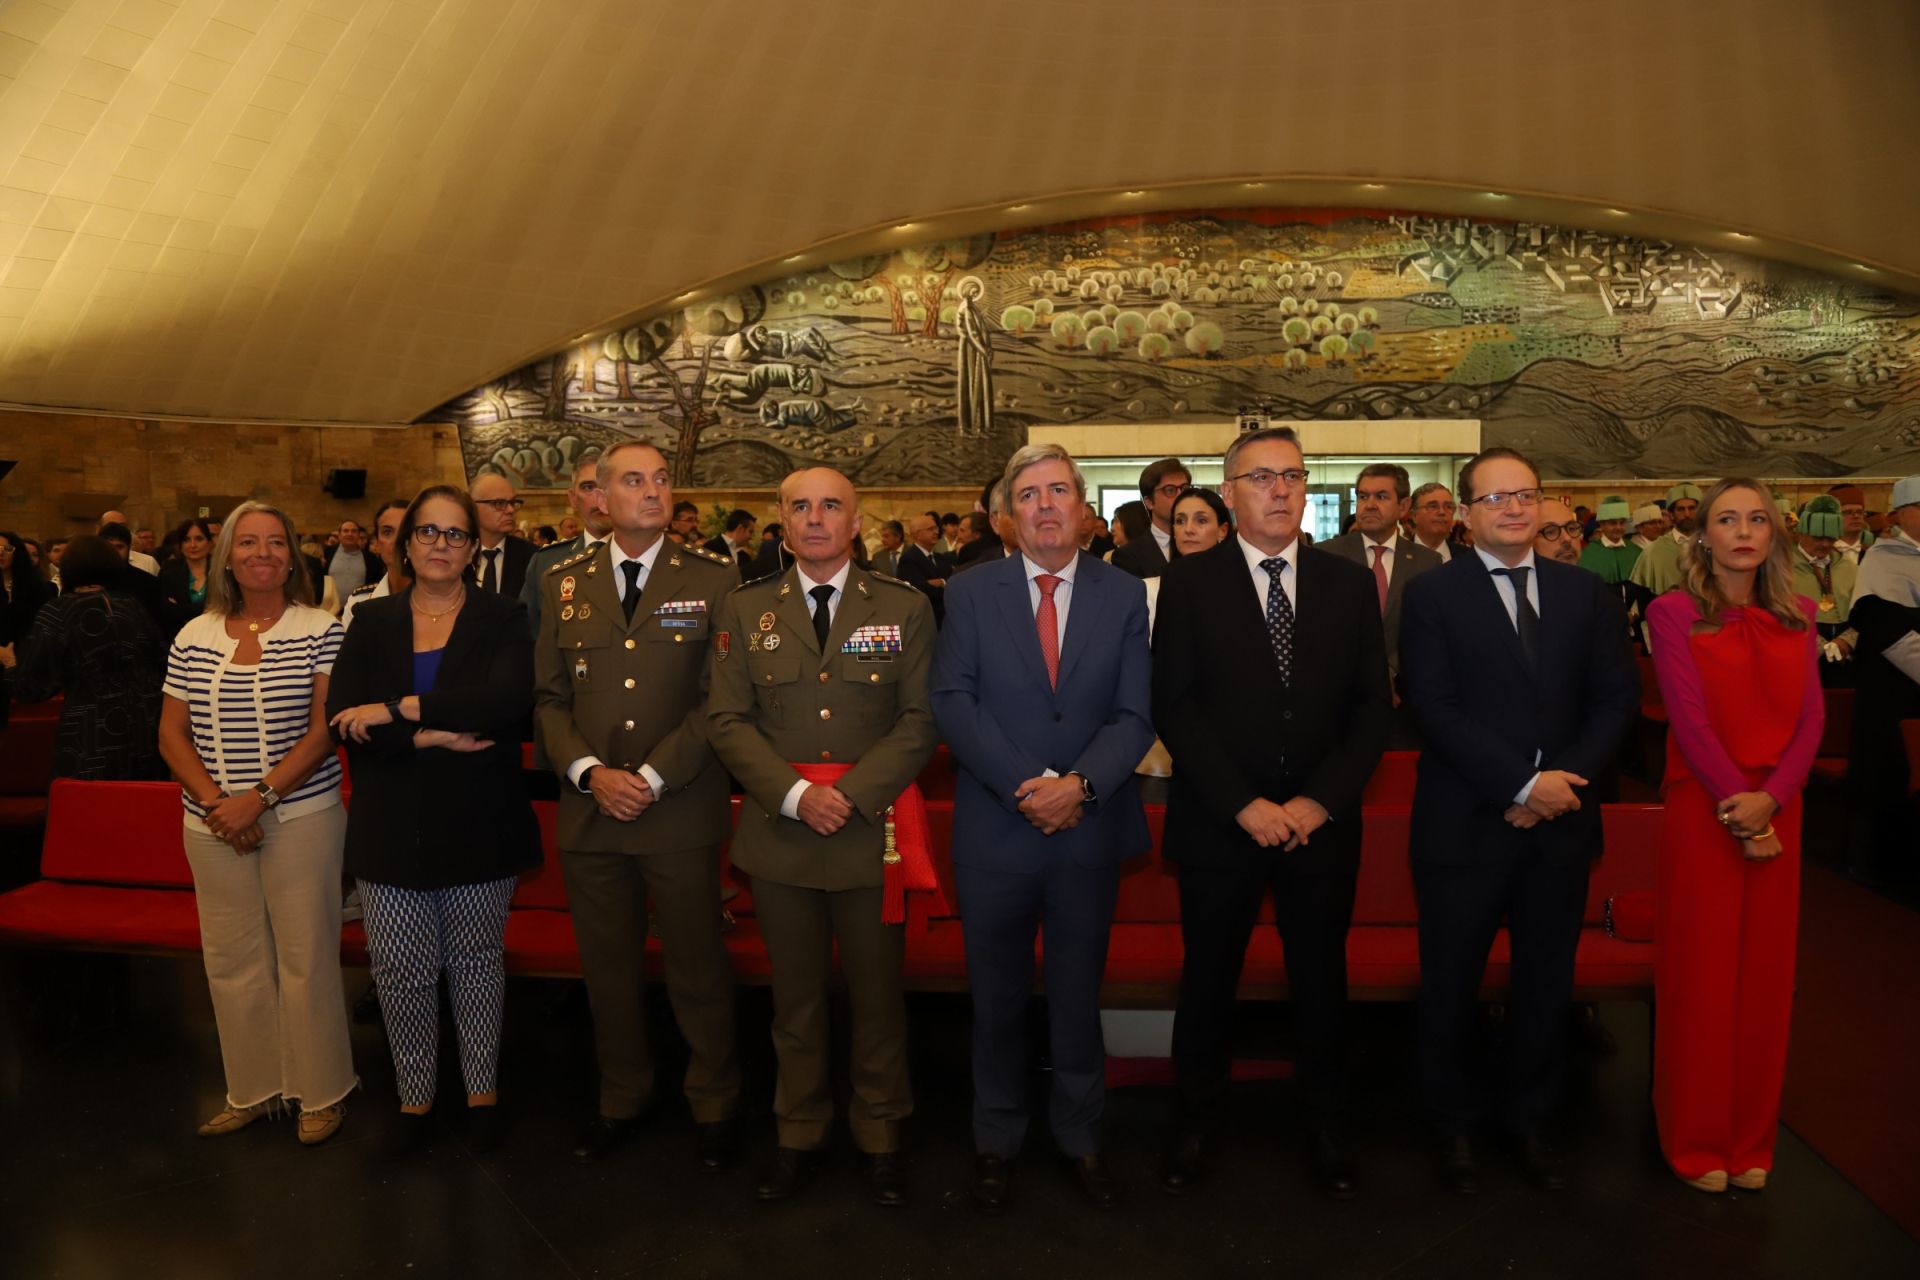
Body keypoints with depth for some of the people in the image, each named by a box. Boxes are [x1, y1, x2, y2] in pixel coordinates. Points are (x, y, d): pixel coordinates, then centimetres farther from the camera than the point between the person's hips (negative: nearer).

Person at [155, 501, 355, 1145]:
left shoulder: (320, 630, -3)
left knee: (306, 958, 2)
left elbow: (325, 728, -8)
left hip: (300, 818, -4)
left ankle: (320, 1092, 18)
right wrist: (215, 802, -7)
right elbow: (172, 734, 7)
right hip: (213, 827, 4)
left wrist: (260, 796, -16)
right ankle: (252, 1090, 27)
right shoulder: (194, 637, 8)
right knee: (232, 961, 11)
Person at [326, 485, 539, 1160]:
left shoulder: (500, 619, 0)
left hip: (478, 826, -2)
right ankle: (414, 1097, 26)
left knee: (475, 962, 11)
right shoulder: (371, 623, 6)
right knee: (399, 970, 6)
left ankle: (482, 1092, 28)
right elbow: (342, 718, -6)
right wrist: (434, 736, -19)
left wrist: (400, 709, -20)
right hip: (390, 827, 2)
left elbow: (509, 699, -19)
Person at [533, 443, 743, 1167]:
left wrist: (653, 777, -13)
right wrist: (590, 772, -8)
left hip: (682, 811, -3)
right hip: (589, 810, 3)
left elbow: (719, 698, -6)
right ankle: (621, 1100, 35)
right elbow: (549, 697, 7)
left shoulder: (713, 578, -1)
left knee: (699, 968, 7)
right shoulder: (563, 583, 9)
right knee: (608, 969, 15)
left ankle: (714, 1107, 27)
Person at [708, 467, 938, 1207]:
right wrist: (795, 795, -13)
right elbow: (727, 720, 0)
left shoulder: (905, 610, 2)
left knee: (877, 996, 10)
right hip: (779, 836, 1)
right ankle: (799, 1134, 30)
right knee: (795, 999, 13)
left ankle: (880, 1138, 27)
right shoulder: (745, 610, 6)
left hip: (872, 835, -1)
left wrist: (853, 797, -15)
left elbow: (919, 720, -3)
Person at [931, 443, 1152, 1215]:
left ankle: (1081, 1135, 34)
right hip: (994, 830, 0)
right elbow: (952, 703, -8)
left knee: (1078, 994, 15)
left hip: (1089, 832, 1)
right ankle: (996, 1138, 32)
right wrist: (1023, 787, -17)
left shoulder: (1123, 596, 2)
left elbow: (1135, 715, -3)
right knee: (998, 998, 13)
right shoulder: (971, 594, 0)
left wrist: (1079, 784, -19)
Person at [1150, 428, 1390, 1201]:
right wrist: (1243, 804, -14)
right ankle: (1198, 1118, 31)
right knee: (1208, 978, 11)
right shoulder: (1187, 584, -3)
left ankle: (1326, 1125, 33)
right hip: (1219, 821, -2)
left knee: (1321, 979, 13)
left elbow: (1373, 704, 2)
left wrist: (1320, 801, -9)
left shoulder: (1349, 583, 5)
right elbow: (1174, 707, -7)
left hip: (1321, 821, 2)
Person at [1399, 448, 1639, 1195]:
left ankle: (1529, 1120, 33)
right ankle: (1454, 1128, 27)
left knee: (1546, 984, 14)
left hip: (1559, 822, 4)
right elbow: (1434, 707, -12)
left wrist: (1562, 779, -11)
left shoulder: (1586, 593, 8)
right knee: (1451, 985, 8)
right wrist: (1522, 784, -17)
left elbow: (1618, 698, 3)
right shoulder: (1434, 594, -4)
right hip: (1466, 824, -3)